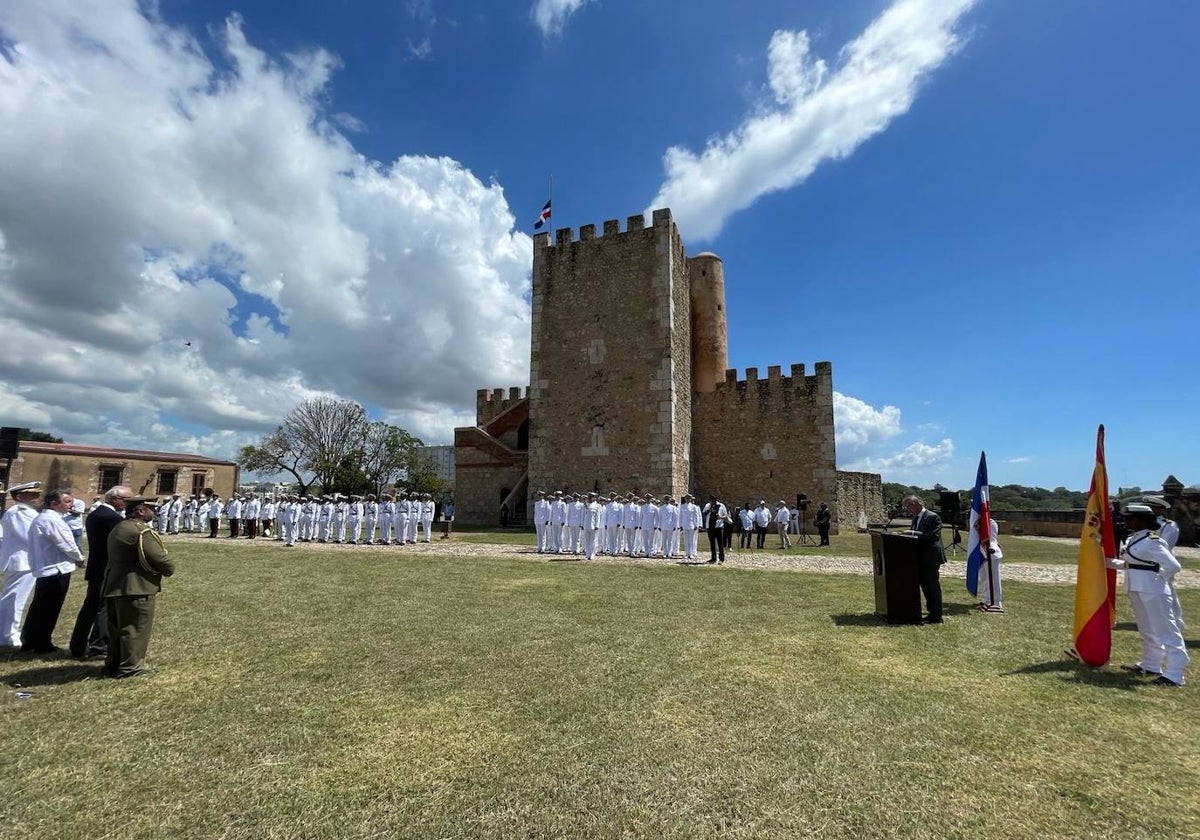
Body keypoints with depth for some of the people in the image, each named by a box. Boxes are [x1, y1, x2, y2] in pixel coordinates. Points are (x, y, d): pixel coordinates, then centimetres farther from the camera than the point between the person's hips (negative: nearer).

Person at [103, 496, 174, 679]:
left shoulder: (118, 529, 15)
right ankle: (130, 667, 6)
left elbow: (120, 557, 20)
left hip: (115, 586, 10)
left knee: (118, 628, 18)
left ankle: (113, 664, 26)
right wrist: (170, 569, -1)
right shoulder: (141, 531, -17)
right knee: (136, 629, 0)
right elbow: (158, 558, -21)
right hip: (136, 588, -10)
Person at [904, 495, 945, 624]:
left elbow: (933, 536, -24)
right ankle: (931, 612, 27)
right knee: (924, 584, 15)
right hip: (921, 558, 9)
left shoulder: (933, 517, -16)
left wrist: (914, 533, -26)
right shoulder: (916, 518, 11)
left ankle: (936, 617, 9)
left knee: (933, 586, 0)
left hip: (931, 557, -8)